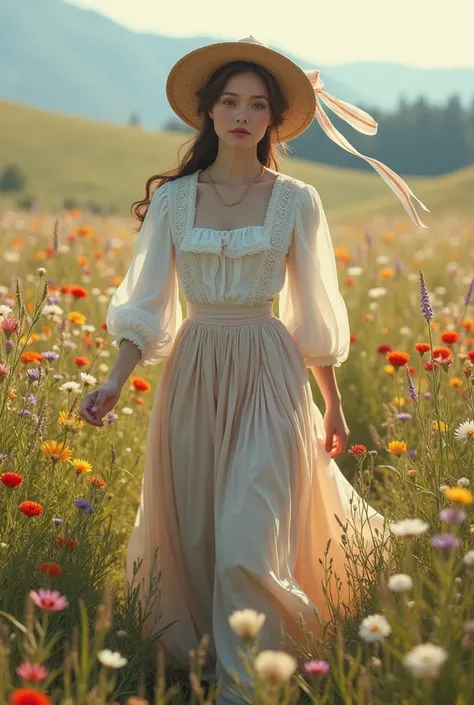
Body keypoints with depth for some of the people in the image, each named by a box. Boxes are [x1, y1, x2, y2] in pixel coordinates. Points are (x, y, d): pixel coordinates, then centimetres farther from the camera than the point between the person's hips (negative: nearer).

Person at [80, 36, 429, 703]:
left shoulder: (295, 200, -1)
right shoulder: (172, 198, 2)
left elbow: (314, 311, 6)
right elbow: (145, 302, 1)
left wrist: (334, 405, 9)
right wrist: (116, 380, -13)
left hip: (268, 374, -2)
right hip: (194, 373, 2)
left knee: (250, 543, -10)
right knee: (194, 536, 10)